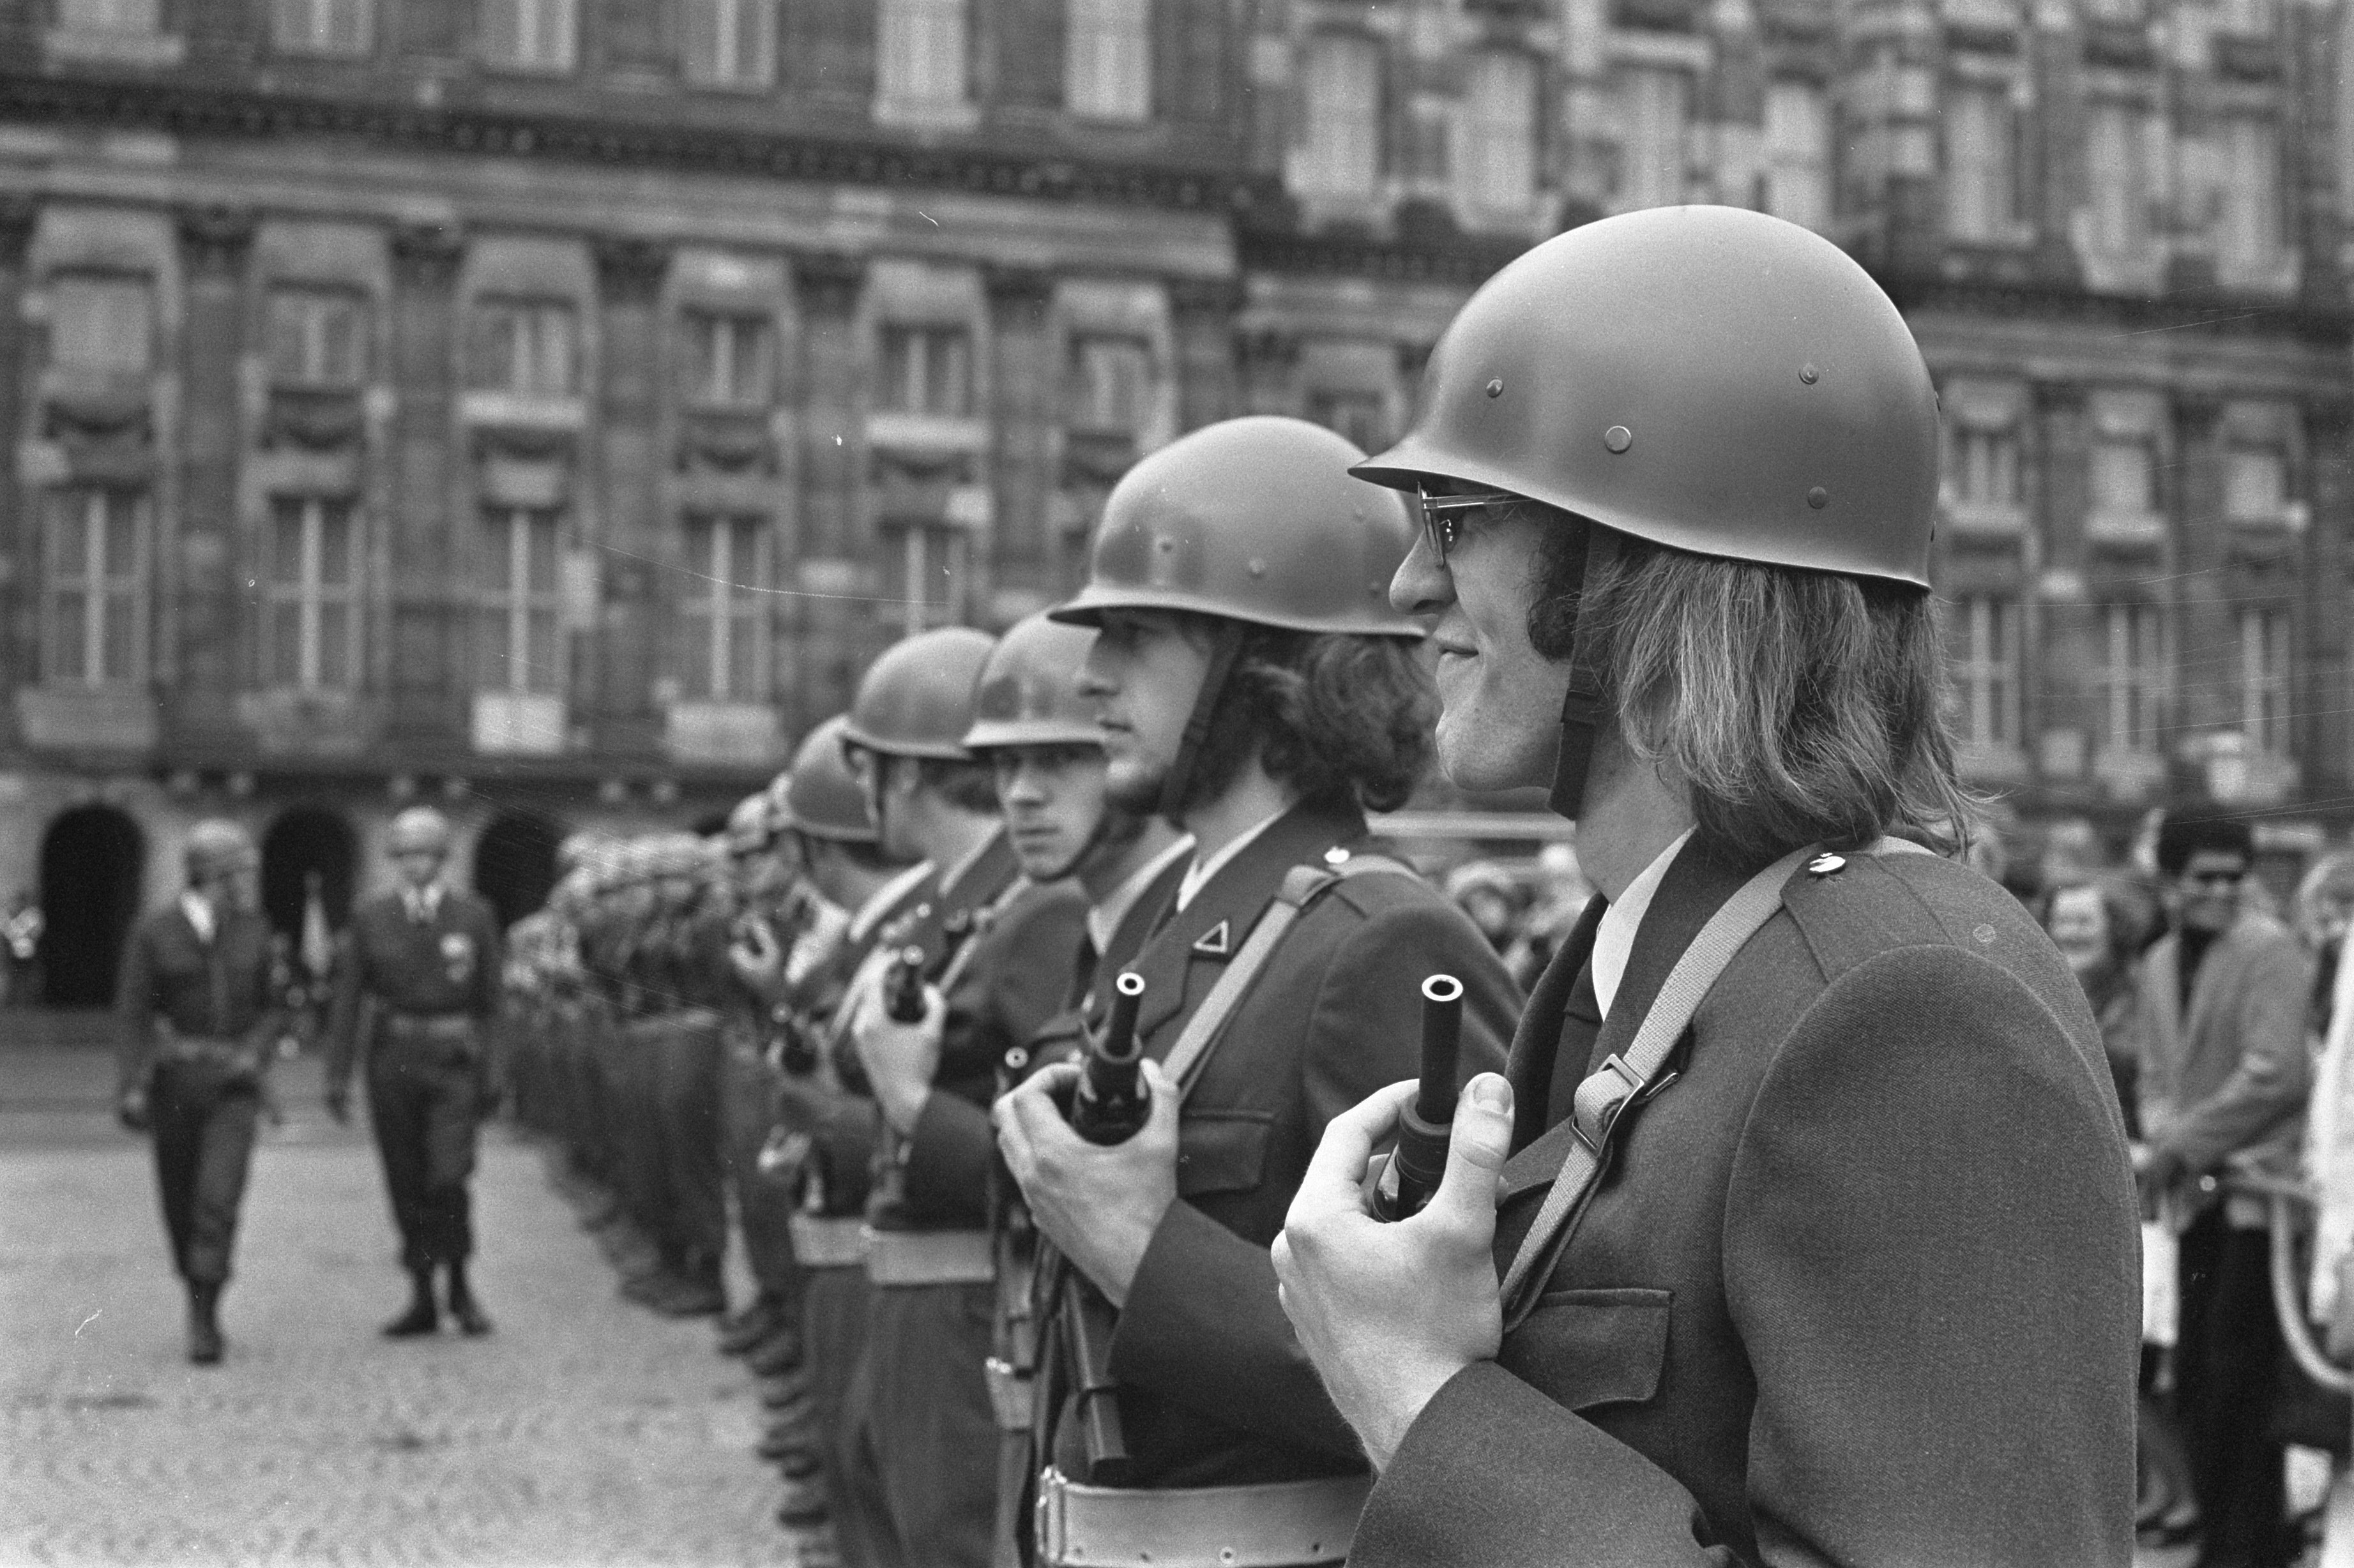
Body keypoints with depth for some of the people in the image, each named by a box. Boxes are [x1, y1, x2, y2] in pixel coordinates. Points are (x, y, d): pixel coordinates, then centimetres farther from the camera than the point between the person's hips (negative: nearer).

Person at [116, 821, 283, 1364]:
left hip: (234, 1082, 1)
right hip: (175, 1080, 0)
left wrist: (254, 1054, -6)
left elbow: (269, 1008, 13)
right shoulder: (154, 934, -4)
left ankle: (203, 1321, -12)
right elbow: (132, 1017, -5)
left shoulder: (252, 931, 5)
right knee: (180, 1203, 9)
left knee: (218, 1201, -14)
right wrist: (130, 1088, -15)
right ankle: (199, 1300, 32)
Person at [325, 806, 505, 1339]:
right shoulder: (371, 918, 5)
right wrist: (337, 1076, -2)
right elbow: (348, 1000, 5)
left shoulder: (474, 916, 3)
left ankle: (459, 1286, 7)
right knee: (406, 1184, 5)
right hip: (392, 1057, 2)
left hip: (454, 1060, -2)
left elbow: (490, 1000, 6)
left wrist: (491, 1077, 4)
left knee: (448, 1177, -12)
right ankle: (422, 1299, 15)